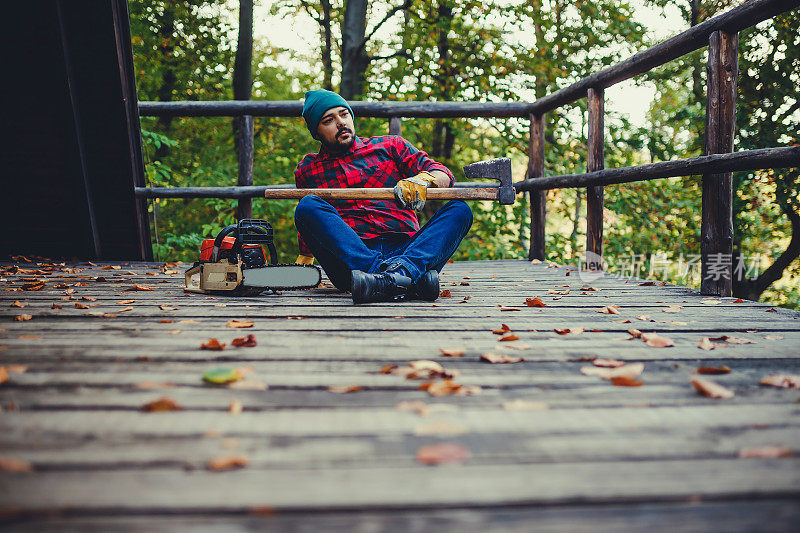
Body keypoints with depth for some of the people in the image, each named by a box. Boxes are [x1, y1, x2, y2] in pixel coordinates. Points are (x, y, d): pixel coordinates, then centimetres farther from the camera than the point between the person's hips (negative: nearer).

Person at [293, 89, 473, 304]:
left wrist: (422, 179, -12)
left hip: (405, 249, 1)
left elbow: (444, 175, 9)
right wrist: (303, 262, 20)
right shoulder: (307, 171, 22)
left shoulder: (390, 146, 19)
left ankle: (403, 270, -47)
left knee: (459, 209, -18)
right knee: (308, 206, -25)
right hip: (351, 257, 0)